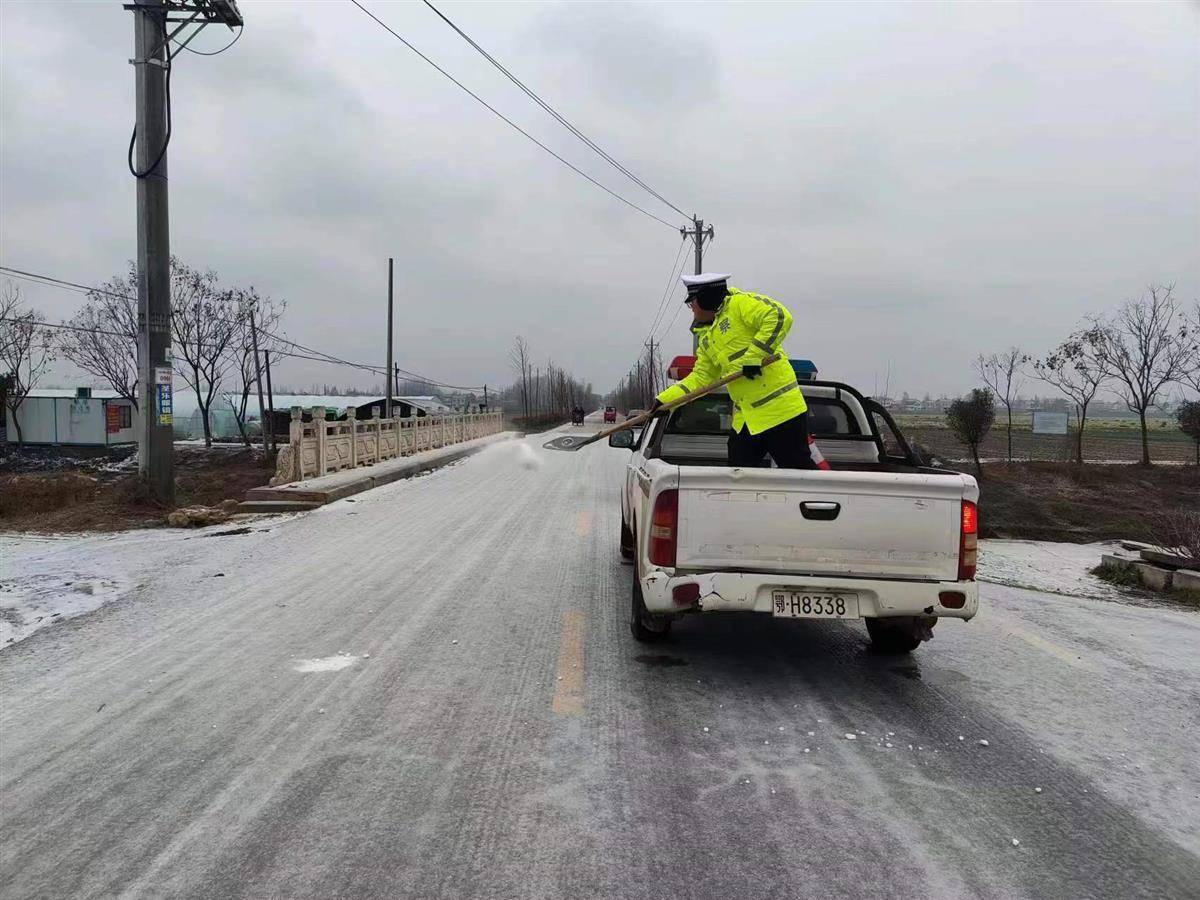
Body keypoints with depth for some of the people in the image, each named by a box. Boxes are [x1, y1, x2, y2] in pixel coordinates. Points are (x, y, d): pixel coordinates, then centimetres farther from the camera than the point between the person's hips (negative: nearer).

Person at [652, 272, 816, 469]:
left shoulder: (740, 303, -6)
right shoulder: (706, 339, 19)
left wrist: (753, 356, -22)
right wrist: (664, 399, 10)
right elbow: (700, 378, 18)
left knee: (799, 469, -4)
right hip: (746, 417, 9)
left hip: (780, 406, -9)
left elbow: (779, 317, -19)